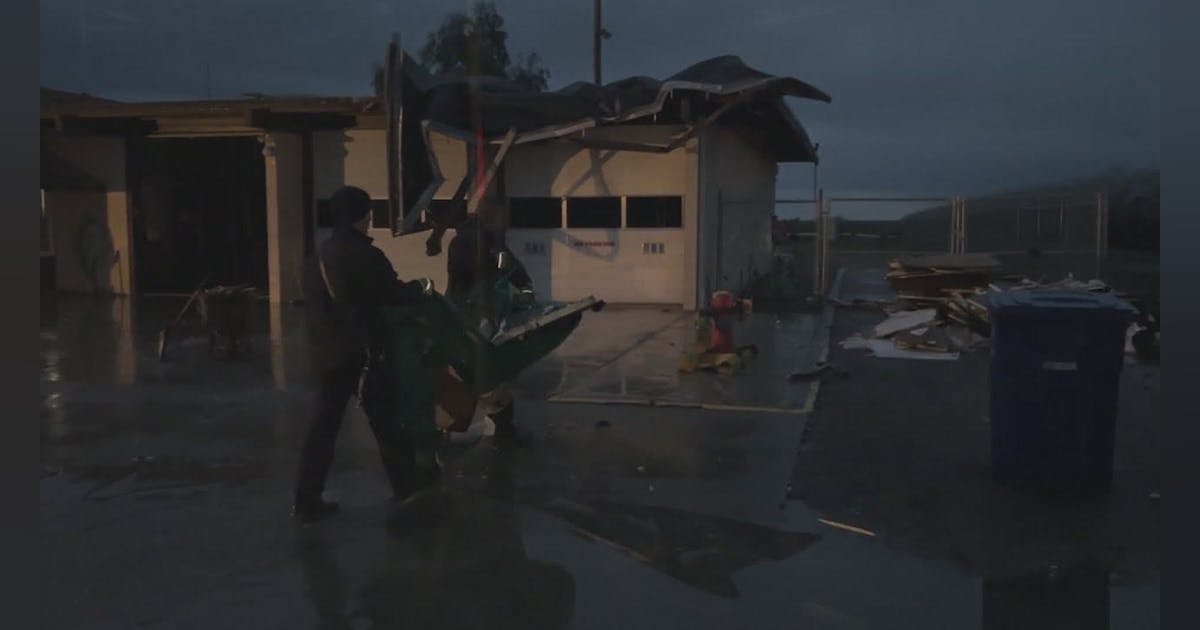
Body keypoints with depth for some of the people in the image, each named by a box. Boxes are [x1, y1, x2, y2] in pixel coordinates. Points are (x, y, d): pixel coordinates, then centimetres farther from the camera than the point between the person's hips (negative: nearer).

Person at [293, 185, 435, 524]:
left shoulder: (319, 256, 10)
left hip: (326, 353, 6)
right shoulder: (365, 254, -11)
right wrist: (421, 287, 12)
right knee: (384, 419, 9)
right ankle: (405, 481, 23)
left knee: (324, 424, 6)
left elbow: (313, 303, 15)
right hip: (360, 352, -6)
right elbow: (394, 294, -6)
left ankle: (307, 499, 4)